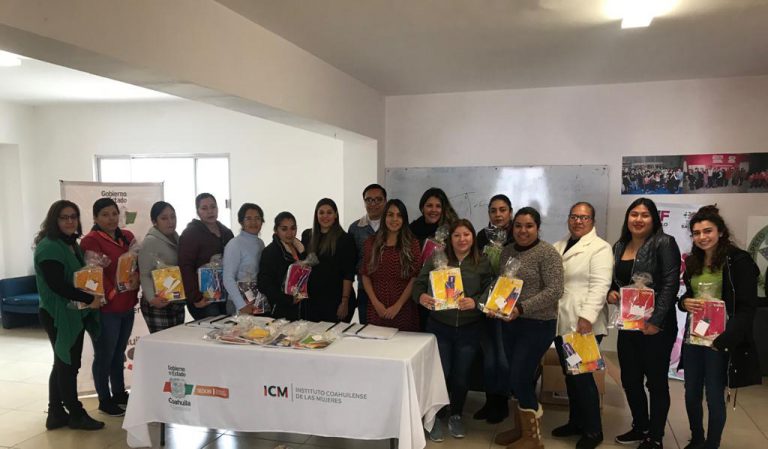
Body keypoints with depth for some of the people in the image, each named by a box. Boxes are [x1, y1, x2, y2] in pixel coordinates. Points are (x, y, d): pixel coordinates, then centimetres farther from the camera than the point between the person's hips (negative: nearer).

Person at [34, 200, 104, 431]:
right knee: (68, 364, 2)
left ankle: (56, 413, 25)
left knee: (64, 364, 15)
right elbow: (57, 284, -25)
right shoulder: (49, 247, -17)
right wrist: (90, 299, -21)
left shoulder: (72, 244, 12)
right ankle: (76, 414, 14)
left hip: (75, 312, 9)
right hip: (58, 314, -9)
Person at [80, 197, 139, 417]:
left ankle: (120, 393, 34)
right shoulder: (90, 241, -12)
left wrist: (137, 278, 0)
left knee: (119, 353, 20)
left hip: (127, 307, 7)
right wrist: (113, 293, -20)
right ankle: (104, 401, 20)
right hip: (105, 309, -7)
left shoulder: (127, 236, 10)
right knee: (104, 356, 6)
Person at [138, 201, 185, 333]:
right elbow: (145, 275, -16)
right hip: (158, 305, -8)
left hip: (178, 303, 8)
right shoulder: (150, 242, -10)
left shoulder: (176, 238, 13)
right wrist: (151, 298, -28)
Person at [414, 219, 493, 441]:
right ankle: (435, 416, 24)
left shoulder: (482, 262, -1)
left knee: (461, 375, 12)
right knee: (440, 373, 1)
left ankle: (456, 416, 35)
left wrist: (475, 302, -23)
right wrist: (421, 297, -25)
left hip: (469, 328, 1)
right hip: (439, 326, -1)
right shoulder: (436, 258, -3)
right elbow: (418, 284, -4)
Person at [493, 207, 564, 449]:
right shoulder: (507, 251, 9)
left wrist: (521, 308, -23)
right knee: (517, 379, 13)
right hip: (510, 323, 6)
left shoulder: (547, 253, -12)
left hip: (537, 325, -6)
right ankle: (522, 428, 30)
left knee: (520, 379, -4)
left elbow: (554, 291, -18)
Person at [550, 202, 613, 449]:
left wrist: (586, 318, -25)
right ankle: (576, 421, 30)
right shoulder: (558, 247, 16)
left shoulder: (600, 248, -6)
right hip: (561, 323, 7)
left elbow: (599, 286, -16)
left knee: (582, 375, -2)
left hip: (584, 325, -7)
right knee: (569, 374, 15)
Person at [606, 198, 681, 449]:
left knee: (656, 382, 6)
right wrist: (610, 293, -2)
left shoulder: (664, 243, -9)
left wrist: (656, 320, -21)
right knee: (630, 379, 14)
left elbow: (671, 283, -16)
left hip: (656, 326, -6)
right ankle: (640, 427, 34)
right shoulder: (620, 246, 10)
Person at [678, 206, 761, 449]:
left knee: (714, 397, 3)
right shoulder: (692, 262, 9)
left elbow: (747, 308, -13)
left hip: (720, 340, -6)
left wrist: (723, 338, -22)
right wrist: (684, 302, -3)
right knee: (691, 393, 13)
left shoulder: (739, 261, -9)